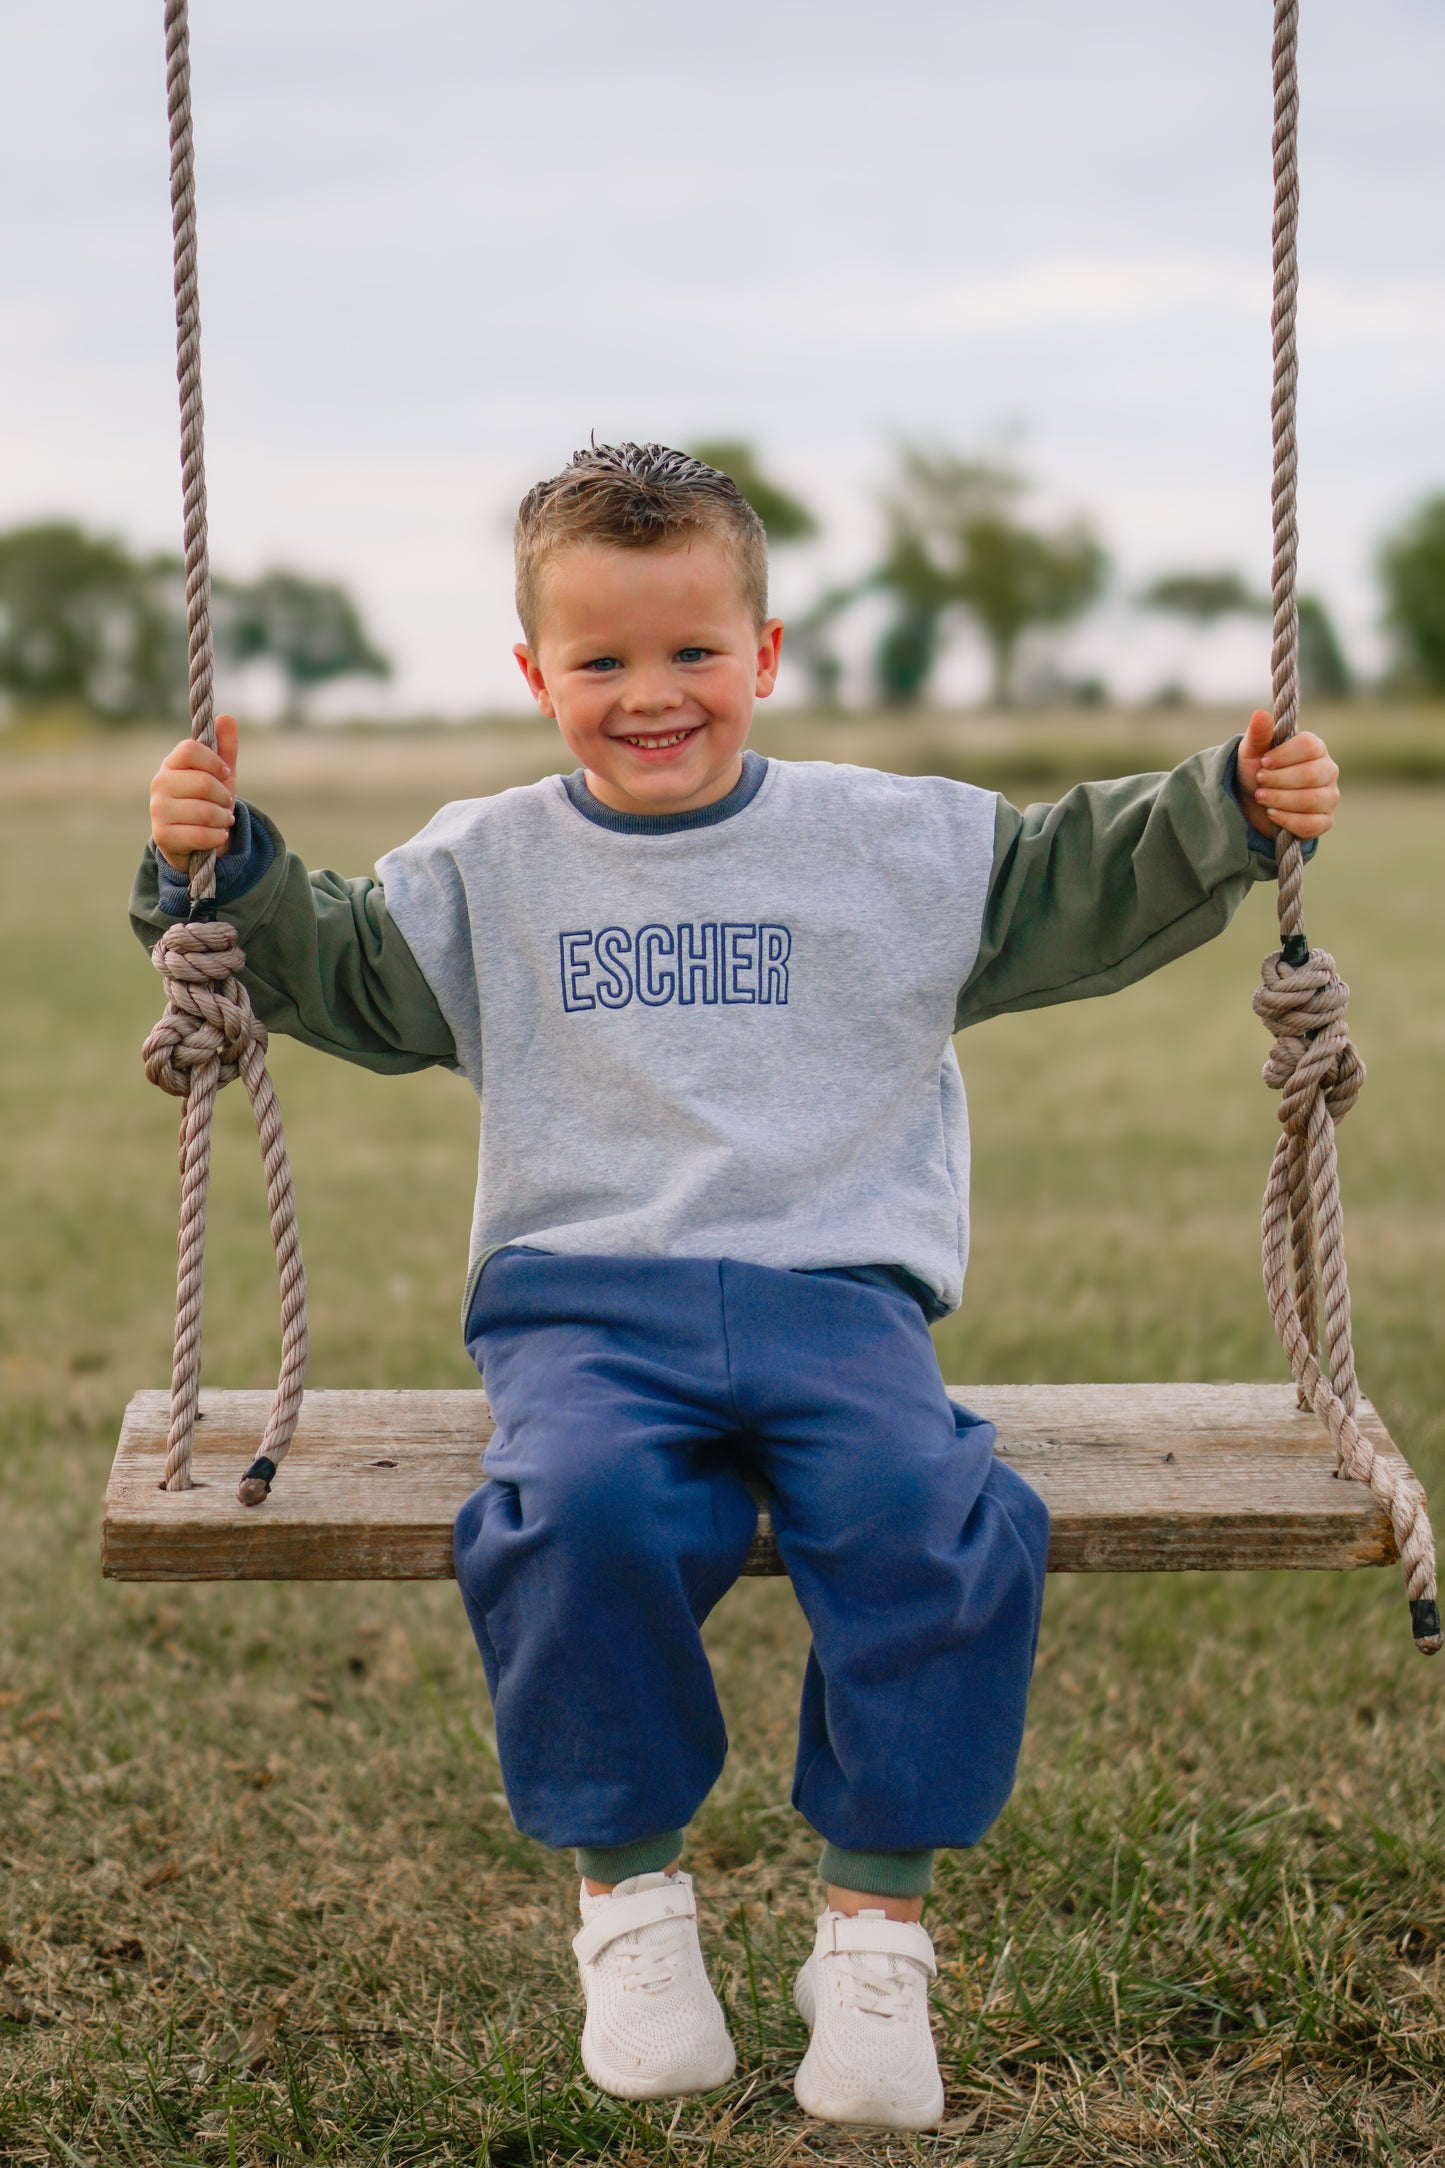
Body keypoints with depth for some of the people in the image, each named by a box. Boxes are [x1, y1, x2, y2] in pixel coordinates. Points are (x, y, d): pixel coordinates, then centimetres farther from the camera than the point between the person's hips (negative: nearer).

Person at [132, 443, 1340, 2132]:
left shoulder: (901, 845, 13)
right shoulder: (482, 870, 15)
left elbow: (1087, 894, 18)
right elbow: (337, 977, 17)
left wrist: (1232, 810, 6)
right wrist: (224, 870, 1)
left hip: (836, 1291, 0)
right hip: (585, 1300, 0)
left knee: (933, 1518, -31)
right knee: (578, 1514, -33)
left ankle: (876, 1919, -13)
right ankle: (628, 1892, -10)